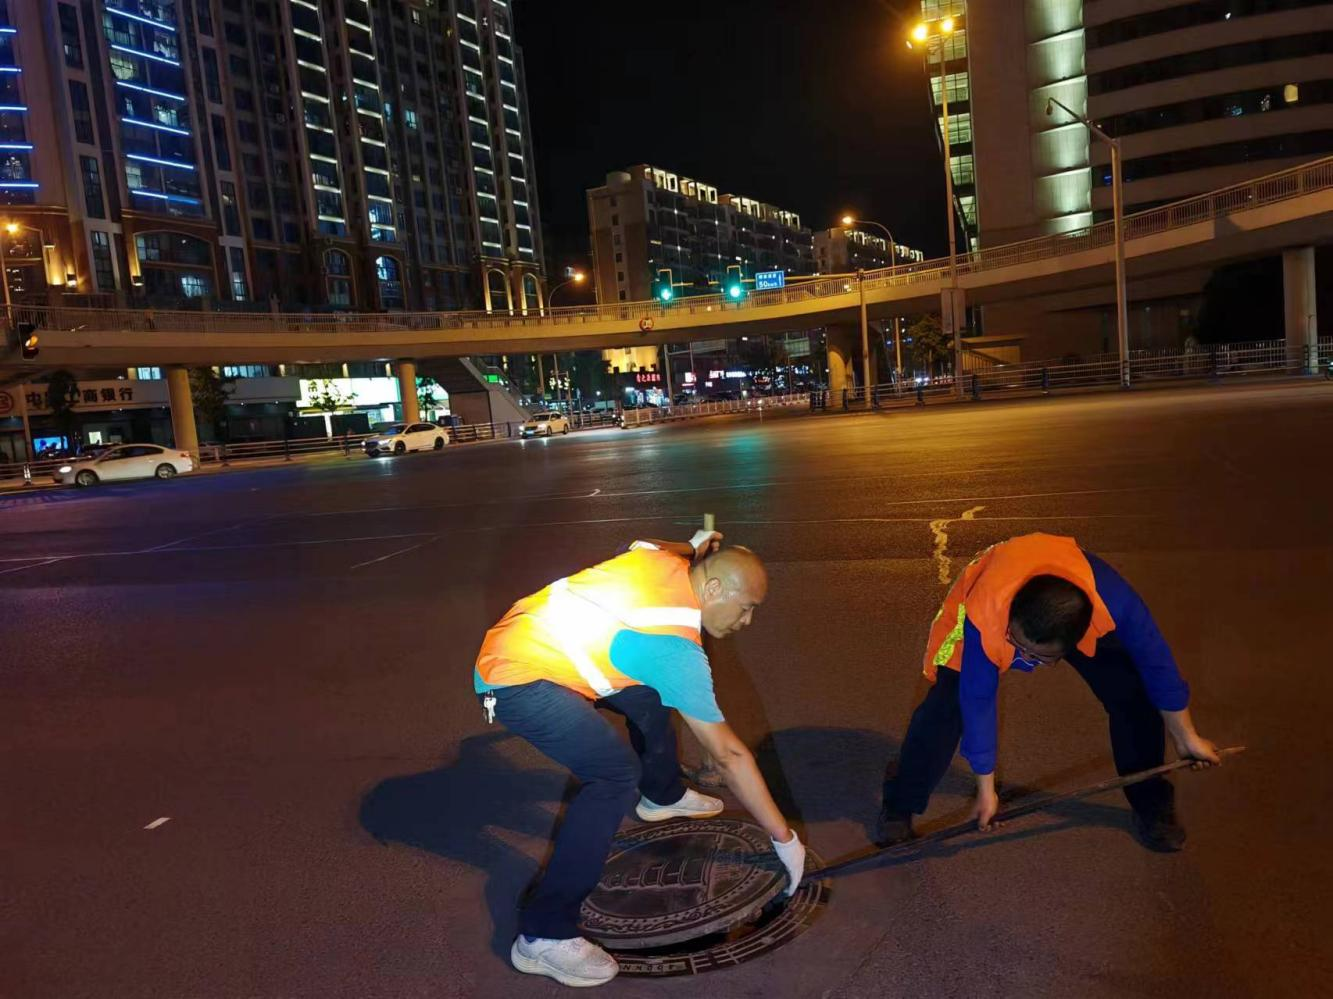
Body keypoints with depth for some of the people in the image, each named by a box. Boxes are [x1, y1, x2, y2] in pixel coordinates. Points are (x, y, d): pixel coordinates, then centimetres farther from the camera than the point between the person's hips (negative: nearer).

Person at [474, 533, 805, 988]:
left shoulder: (661, 561, -2)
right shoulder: (678, 648, -20)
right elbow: (728, 754, -16)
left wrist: (696, 547, 21)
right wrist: (784, 837, -8)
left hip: (524, 640, 10)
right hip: (515, 680, -10)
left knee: (650, 691, 19)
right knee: (617, 773, -21)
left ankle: (661, 795, 45)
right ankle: (543, 933, -15)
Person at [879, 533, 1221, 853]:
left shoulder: (1112, 600, -42)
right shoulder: (983, 622, -43)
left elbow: (1157, 665, -21)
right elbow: (977, 706, -28)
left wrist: (1186, 738, -4)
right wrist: (985, 789, -15)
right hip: (988, 600, -2)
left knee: (1134, 695, -11)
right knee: (946, 704, -18)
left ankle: (1151, 804, 17)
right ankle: (900, 806, 4)